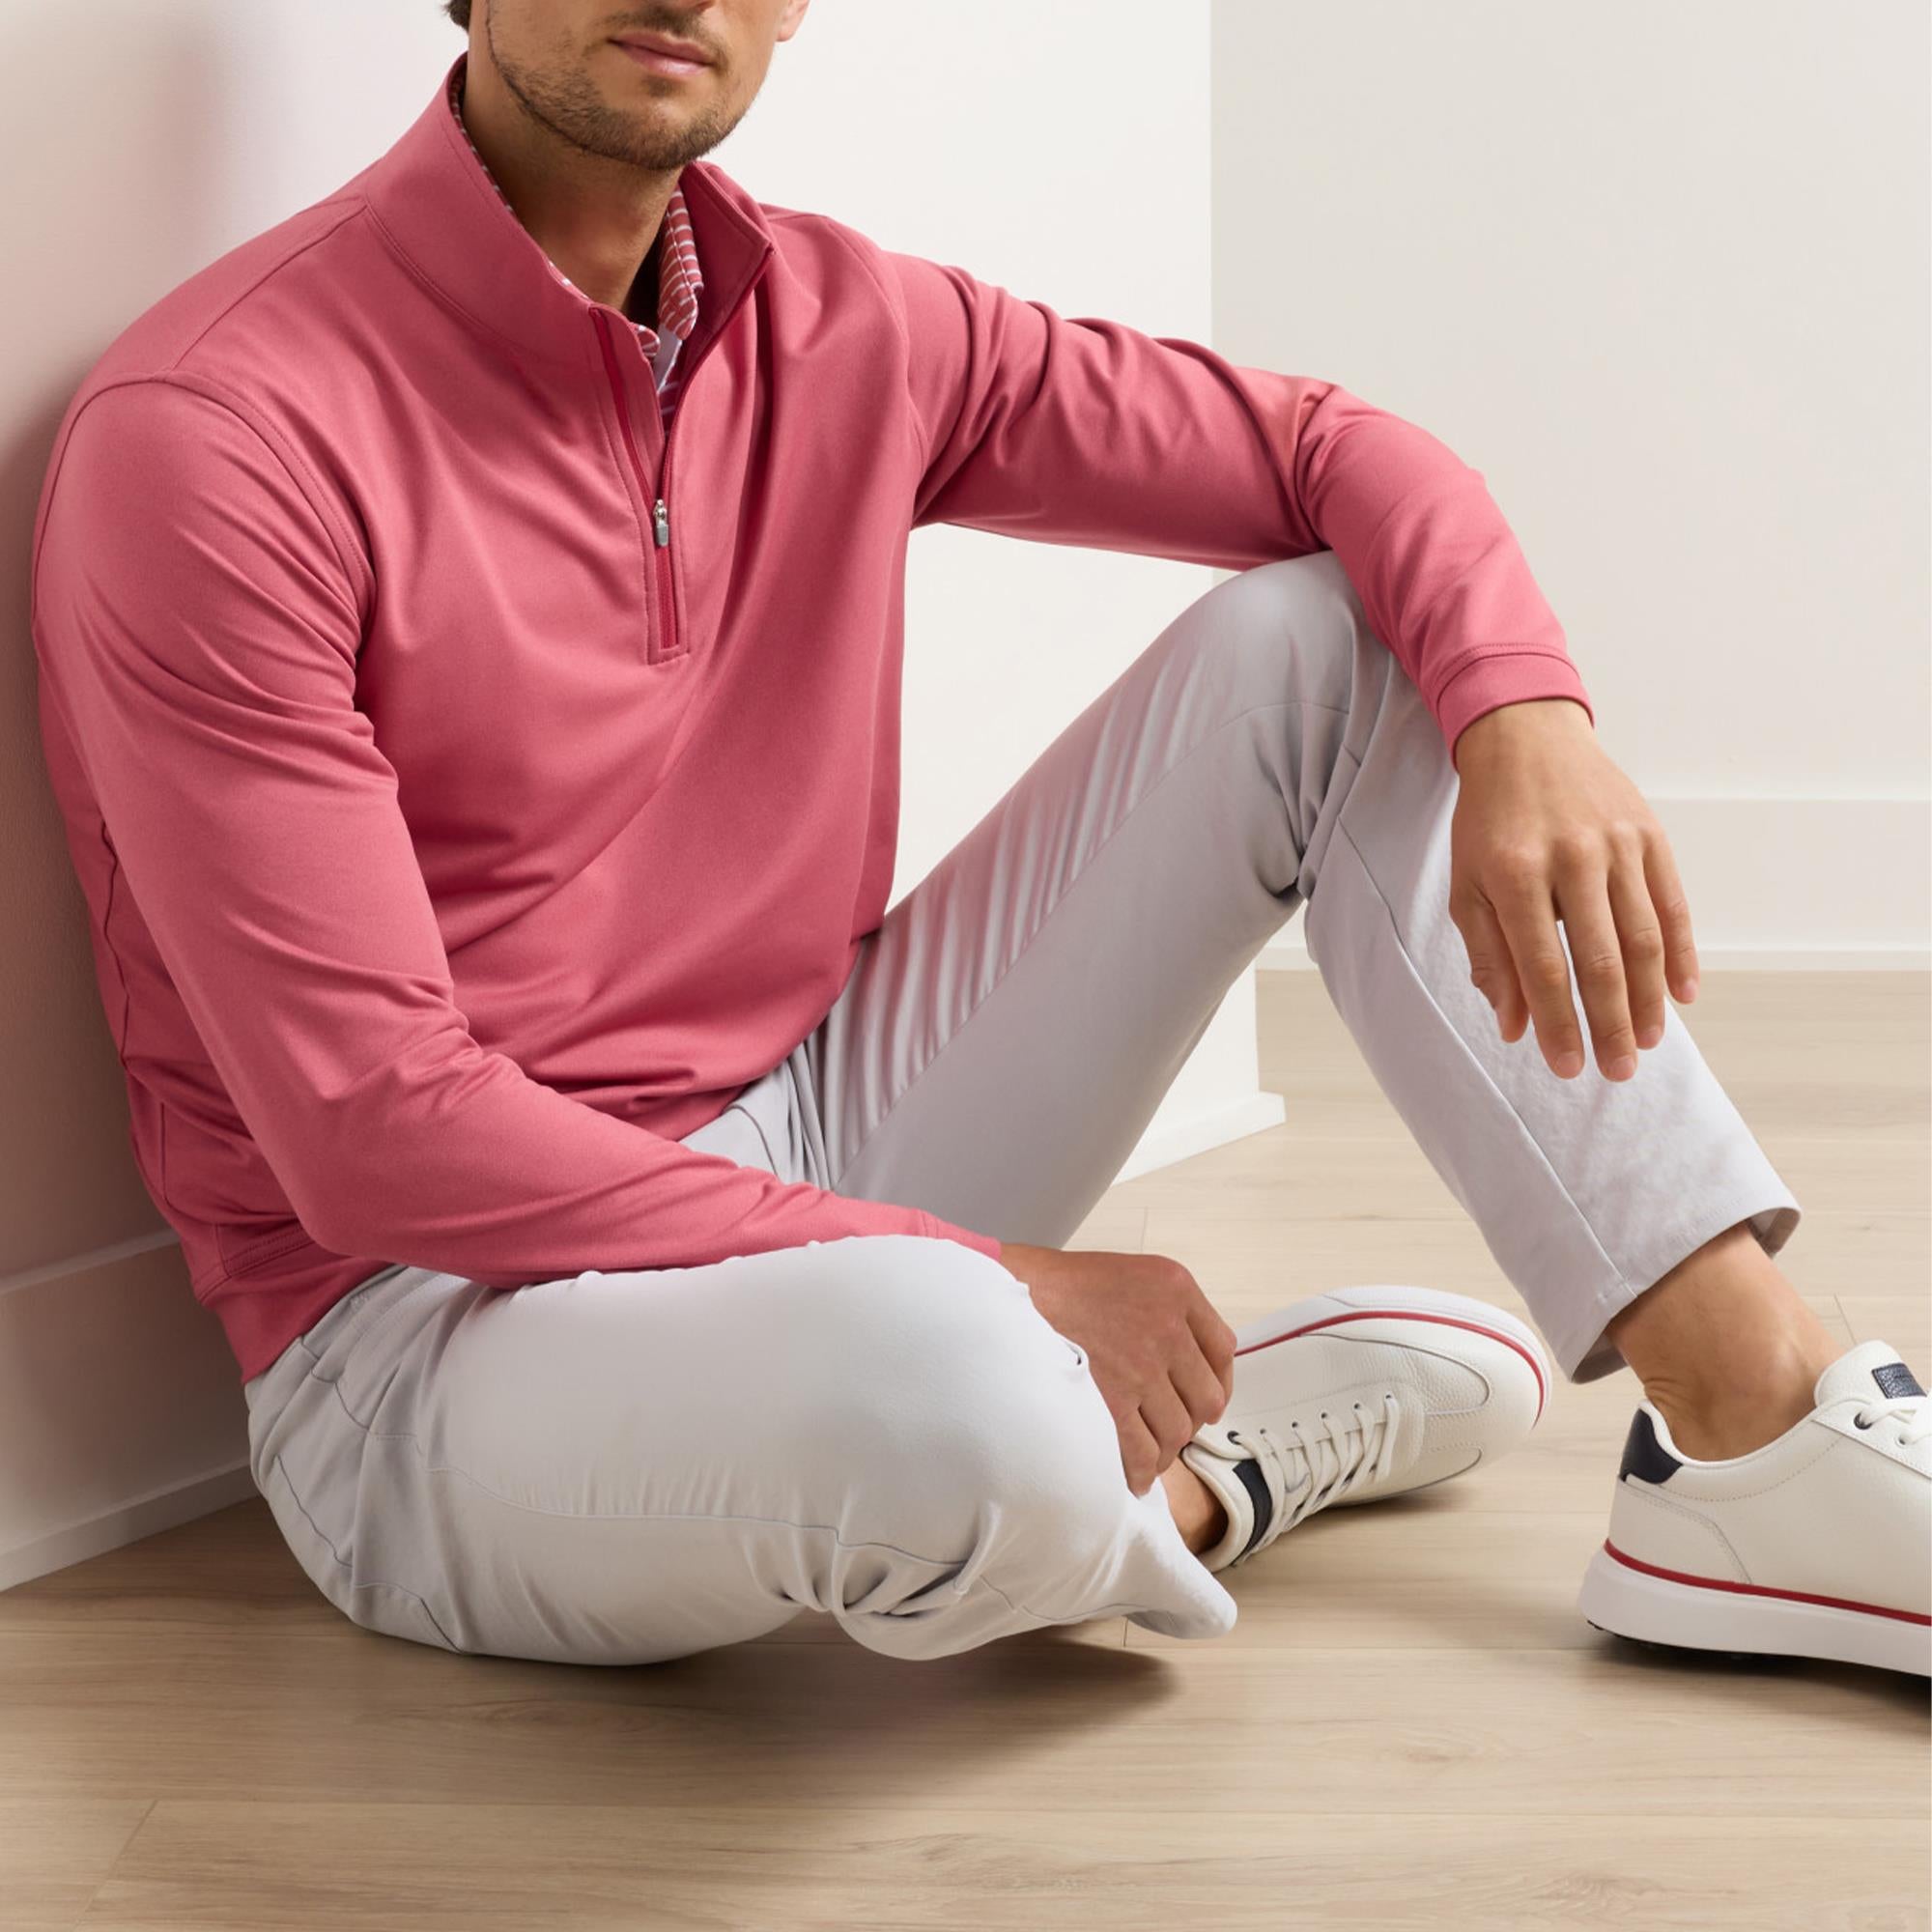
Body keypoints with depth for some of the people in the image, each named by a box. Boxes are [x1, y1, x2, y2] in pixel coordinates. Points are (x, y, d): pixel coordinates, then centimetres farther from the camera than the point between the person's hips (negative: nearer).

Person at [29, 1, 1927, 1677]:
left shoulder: (844, 332, 2)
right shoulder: (218, 435, -19)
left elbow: (1330, 451, 8)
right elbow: (376, 1134, -22)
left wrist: (1528, 715, -15)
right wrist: (984, 1273, -22)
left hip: (810, 1143, 7)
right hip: (439, 1327, -7)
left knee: (1322, 637, -1)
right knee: (940, 1380, -42)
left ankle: (1759, 1436, -9)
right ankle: (1197, 1476, -2)